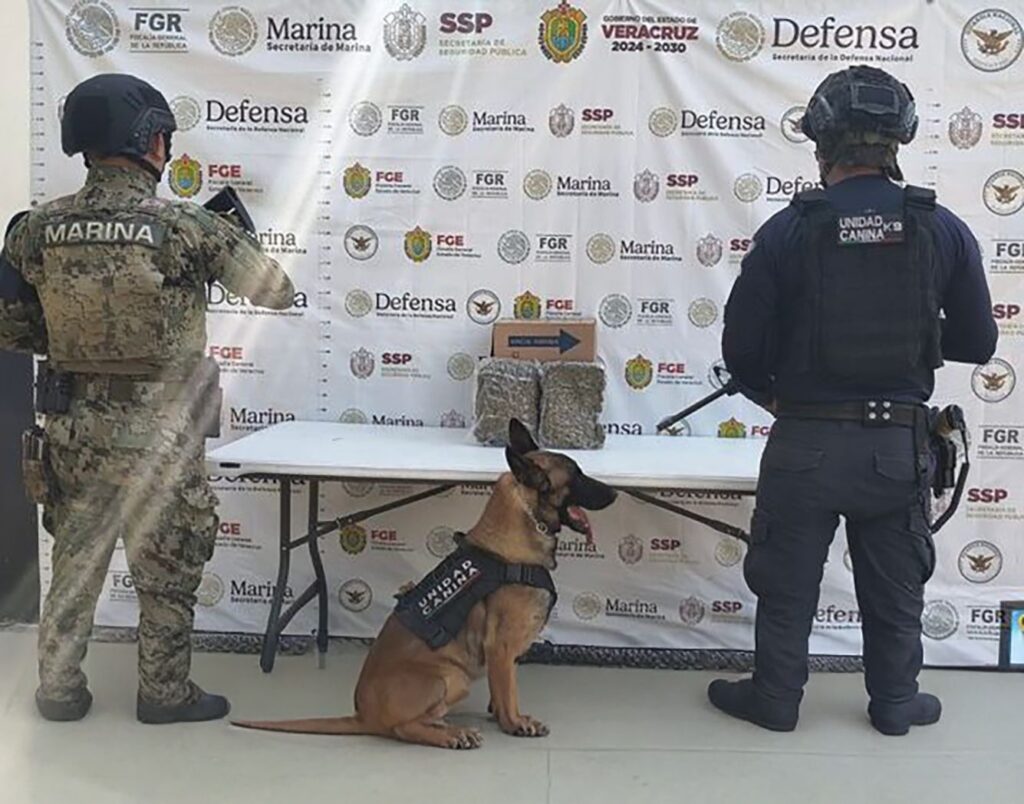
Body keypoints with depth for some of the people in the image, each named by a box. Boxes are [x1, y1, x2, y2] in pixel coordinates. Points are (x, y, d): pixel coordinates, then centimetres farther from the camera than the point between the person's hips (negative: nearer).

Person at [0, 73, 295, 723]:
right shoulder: (187, 228, -16)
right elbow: (278, 293, -5)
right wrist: (236, 236, 13)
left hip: (74, 426, 5)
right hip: (159, 433, -4)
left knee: (75, 561, 20)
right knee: (168, 569, 12)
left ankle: (59, 690, 33)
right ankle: (165, 692, 26)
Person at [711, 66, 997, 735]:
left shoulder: (788, 231, -10)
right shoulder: (945, 230, -4)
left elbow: (741, 347, -6)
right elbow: (977, 344, 4)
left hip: (807, 441, -2)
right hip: (900, 441, 2)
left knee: (788, 583, 15)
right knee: (896, 586, 20)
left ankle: (775, 700, 29)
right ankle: (895, 702, 36)